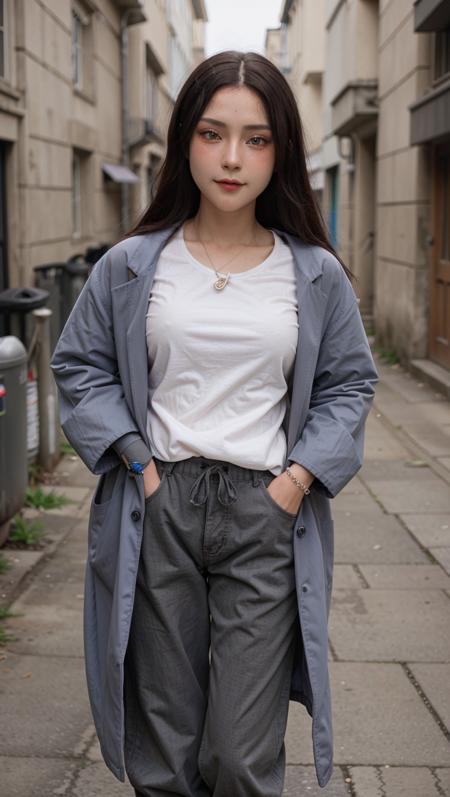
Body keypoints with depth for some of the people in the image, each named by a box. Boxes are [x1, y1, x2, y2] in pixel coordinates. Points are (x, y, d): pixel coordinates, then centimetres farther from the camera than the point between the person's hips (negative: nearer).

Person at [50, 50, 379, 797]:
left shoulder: (316, 276, 4)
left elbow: (349, 382, 10)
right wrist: (134, 460, -3)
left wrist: (300, 477, -4)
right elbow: (79, 364, 10)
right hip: (158, 510, 1)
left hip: (267, 513, 0)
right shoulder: (130, 266, 3)